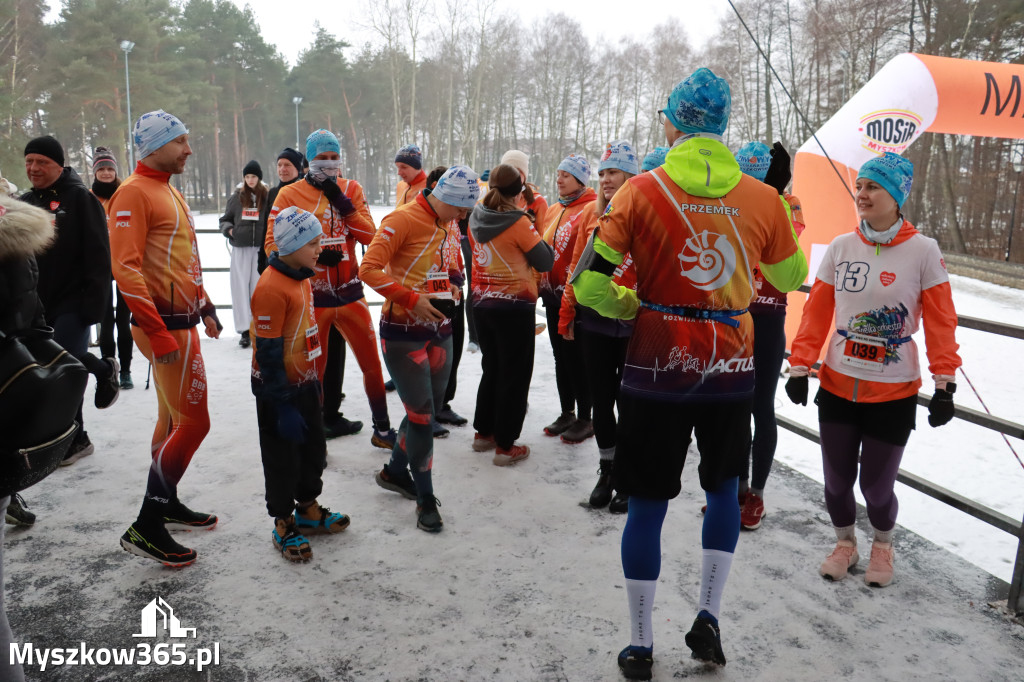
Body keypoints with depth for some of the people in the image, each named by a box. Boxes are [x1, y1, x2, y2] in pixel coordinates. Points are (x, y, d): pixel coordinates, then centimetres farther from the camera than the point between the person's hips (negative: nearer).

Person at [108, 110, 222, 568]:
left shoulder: (169, 190, 18)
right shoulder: (134, 193, -13)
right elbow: (126, 267, -21)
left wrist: (204, 307, 22)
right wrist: (158, 334, -25)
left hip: (182, 323, 10)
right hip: (165, 327, -10)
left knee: (173, 419, 16)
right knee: (193, 423, -10)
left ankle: (167, 506, 29)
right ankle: (145, 529, -1)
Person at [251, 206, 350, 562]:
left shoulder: (301, 277, 5)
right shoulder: (271, 287, -24)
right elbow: (268, 353, -24)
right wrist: (282, 404, -22)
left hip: (304, 382, 9)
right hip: (279, 389, -9)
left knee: (314, 449, 20)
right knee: (283, 458, 6)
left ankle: (308, 508, 38)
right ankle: (284, 524, 22)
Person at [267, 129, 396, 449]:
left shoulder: (351, 189, 6)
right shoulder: (290, 195, -3)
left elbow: (369, 236, -3)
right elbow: (273, 244, -6)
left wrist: (342, 203, -13)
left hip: (349, 293, 3)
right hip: (312, 296, -2)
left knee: (372, 362, 8)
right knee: (314, 371, 7)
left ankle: (382, 429, 25)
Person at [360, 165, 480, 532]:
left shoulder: (447, 224, 9)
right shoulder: (403, 219, -15)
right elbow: (369, 269, -18)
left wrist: (447, 289, 6)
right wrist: (411, 299, -22)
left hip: (439, 330, 8)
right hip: (403, 332, -8)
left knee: (428, 408, 14)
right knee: (421, 413, -5)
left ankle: (395, 472, 36)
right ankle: (425, 499, 10)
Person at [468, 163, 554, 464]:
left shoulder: (477, 217, 2)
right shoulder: (519, 222, -17)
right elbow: (545, 261, -11)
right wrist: (537, 238, 6)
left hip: (482, 302, 7)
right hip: (515, 306, -7)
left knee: (491, 368, 21)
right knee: (515, 374, 4)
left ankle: (483, 432, 29)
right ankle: (505, 445, 8)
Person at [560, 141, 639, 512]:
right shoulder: (592, 217, 9)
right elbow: (577, 268, 13)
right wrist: (567, 315, 12)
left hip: (633, 324, -4)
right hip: (594, 321, 5)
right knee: (601, 400, 13)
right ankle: (607, 471, 31)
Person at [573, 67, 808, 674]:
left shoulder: (641, 191, -7)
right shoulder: (763, 198, -1)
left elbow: (589, 284, -12)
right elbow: (790, 276, 16)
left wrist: (632, 306, 6)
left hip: (657, 367, -2)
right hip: (732, 368, 2)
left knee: (648, 504, 10)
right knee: (724, 487, 25)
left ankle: (641, 646, 22)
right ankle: (709, 618, 25)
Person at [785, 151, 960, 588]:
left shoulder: (923, 251, -7)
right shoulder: (841, 247, 0)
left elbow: (940, 321, -4)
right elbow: (817, 311, 3)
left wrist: (944, 384, -6)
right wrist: (800, 368, 0)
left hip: (894, 393, -2)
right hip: (837, 386, 2)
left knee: (876, 486, 6)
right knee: (837, 481, 9)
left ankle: (882, 545, 38)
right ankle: (845, 544, 38)